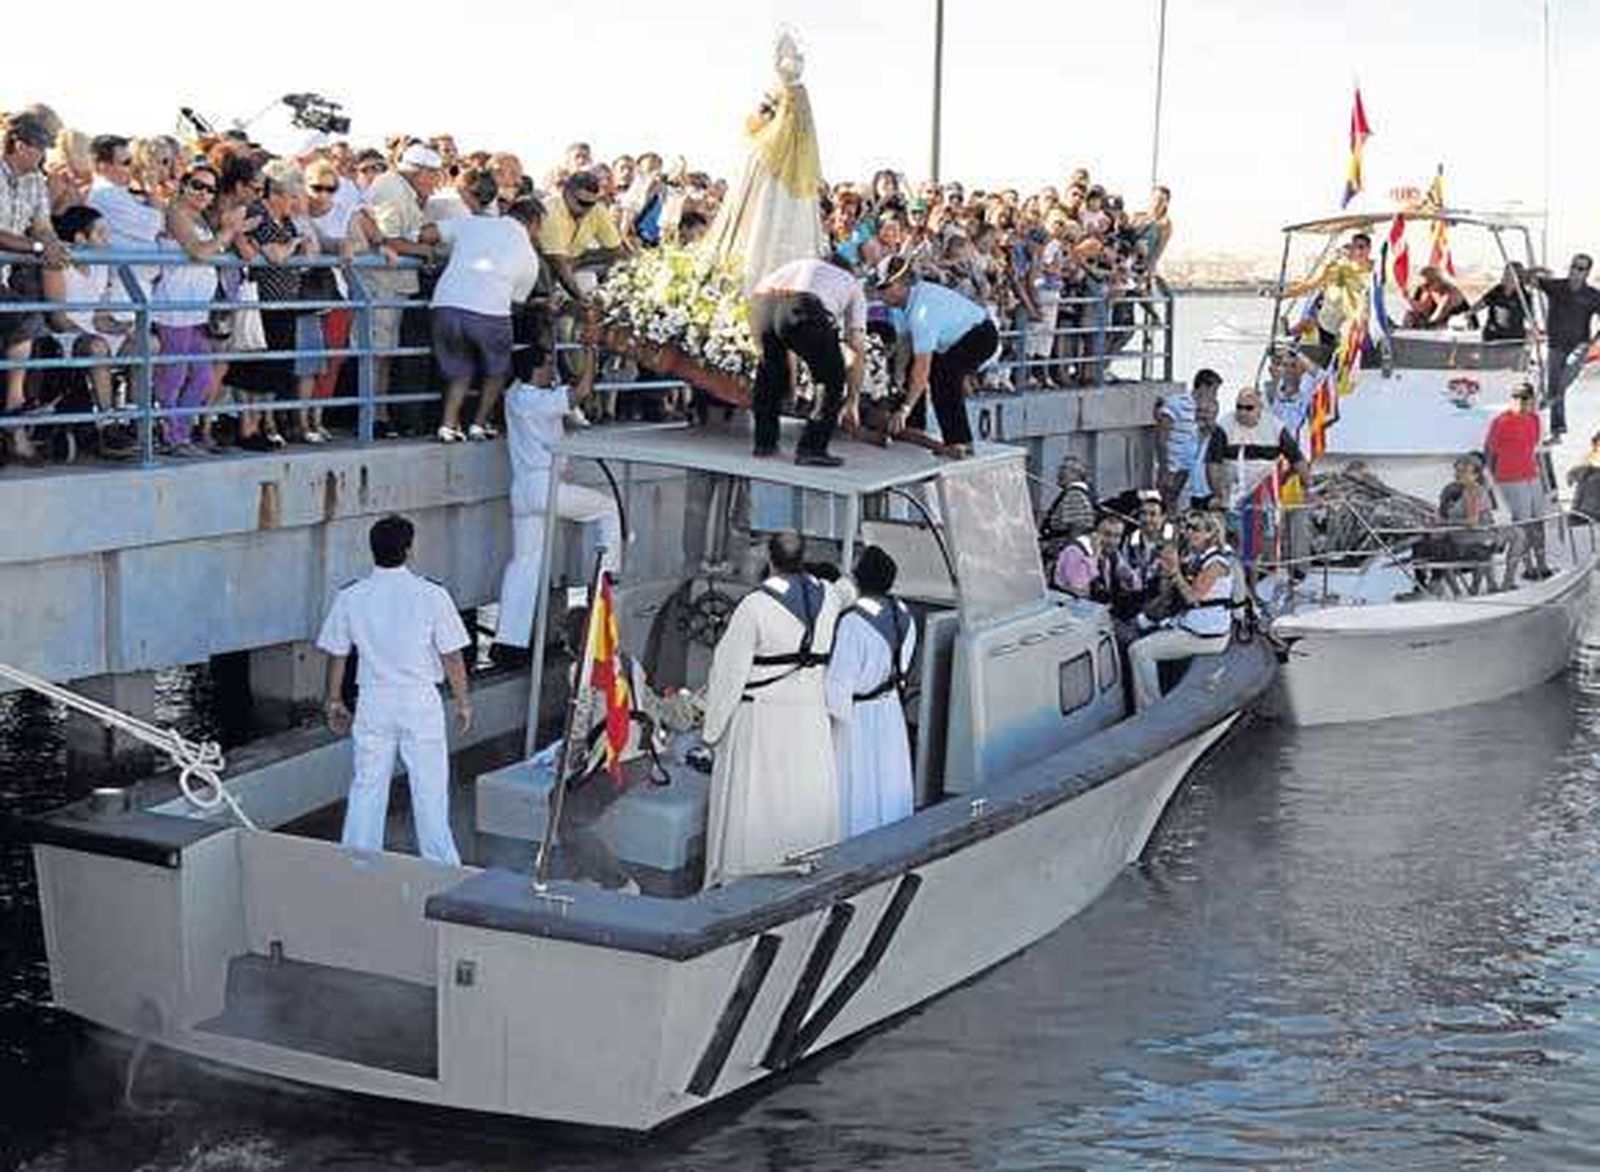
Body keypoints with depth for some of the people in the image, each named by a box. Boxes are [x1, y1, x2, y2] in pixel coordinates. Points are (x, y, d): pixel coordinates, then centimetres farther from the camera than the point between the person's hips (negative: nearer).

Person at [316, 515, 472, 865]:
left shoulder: (350, 599, -4)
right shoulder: (431, 596, -12)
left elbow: (336, 656, 4)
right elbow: (452, 657, -7)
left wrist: (335, 702, 18)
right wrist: (463, 703, 5)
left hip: (373, 702, 2)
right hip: (420, 701, -2)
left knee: (367, 786, 11)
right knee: (429, 787, 7)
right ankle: (440, 865, 13)